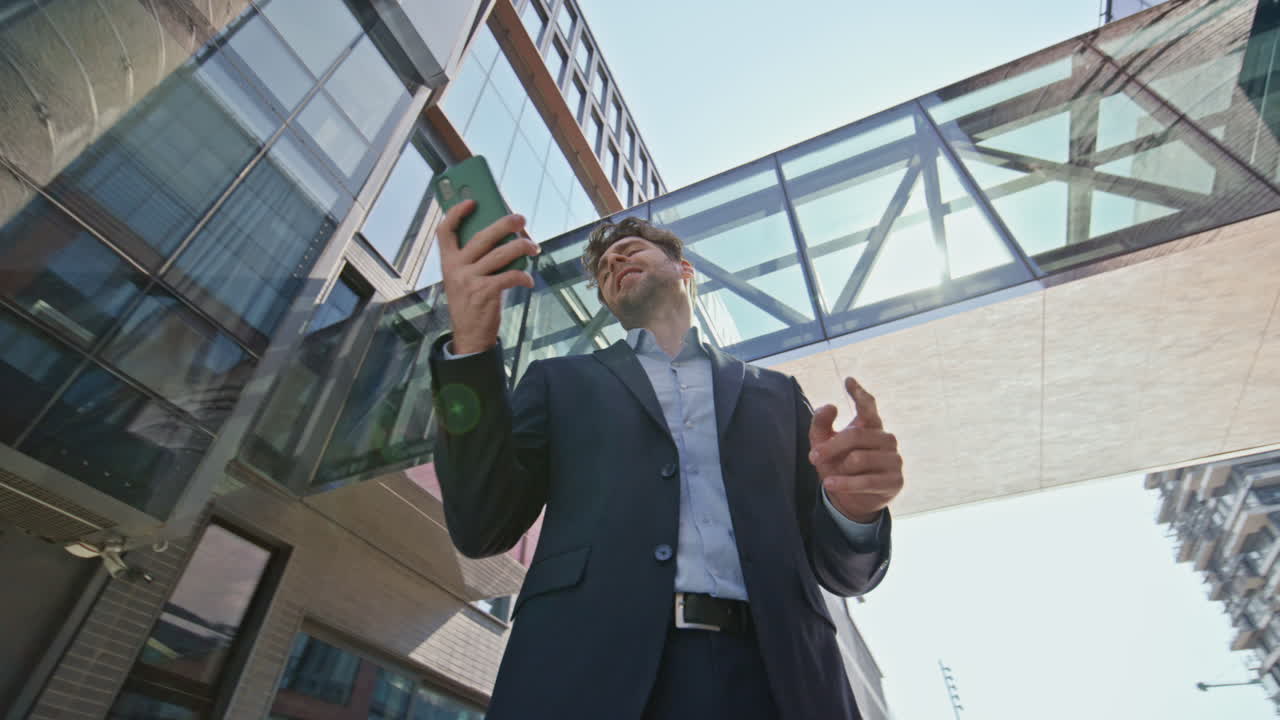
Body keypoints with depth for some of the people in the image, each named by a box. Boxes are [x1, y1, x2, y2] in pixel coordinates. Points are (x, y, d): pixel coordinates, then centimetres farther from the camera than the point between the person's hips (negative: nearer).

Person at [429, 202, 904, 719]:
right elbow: (481, 528, 2)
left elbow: (841, 570, 14)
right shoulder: (561, 382, 14)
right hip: (591, 670, 0)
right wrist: (471, 345, -11)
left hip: (768, 675, 2)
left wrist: (854, 509, -10)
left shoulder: (775, 393, 16)